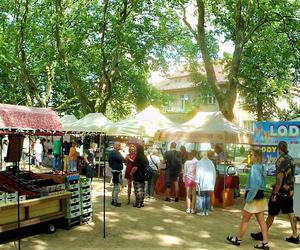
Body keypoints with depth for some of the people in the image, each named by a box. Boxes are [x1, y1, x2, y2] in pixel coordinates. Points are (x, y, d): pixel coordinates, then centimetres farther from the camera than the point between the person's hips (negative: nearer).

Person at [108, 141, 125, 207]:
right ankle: (115, 202, 0)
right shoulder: (114, 153, -17)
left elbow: (122, 160, 15)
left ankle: (113, 200, 26)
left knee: (115, 186, 17)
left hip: (117, 171, 11)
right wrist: (124, 159, -3)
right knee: (117, 187, -6)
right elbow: (122, 159, -21)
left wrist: (123, 159, -3)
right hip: (116, 171, -11)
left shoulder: (117, 152, 14)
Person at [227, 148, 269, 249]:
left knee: (245, 220, 7)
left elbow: (255, 184, -25)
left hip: (254, 198, -9)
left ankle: (238, 239, 21)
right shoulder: (261, 167, 8)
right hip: (260, 197, 9)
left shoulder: (255, 167, -19)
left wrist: (249, 197, -19)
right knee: (261, 220, 10)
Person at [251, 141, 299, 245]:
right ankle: (295, 236, 14)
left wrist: (275, 193, -19)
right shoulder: (291, 159, 8)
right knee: (291, 213, 11)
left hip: (281, 192, -8)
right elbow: (291, 176, 16)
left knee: (271, 214, 2)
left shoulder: (281, 159, -17)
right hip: (290, 191, 8)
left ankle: (263, 234, 12)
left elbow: (280, 178, -21)